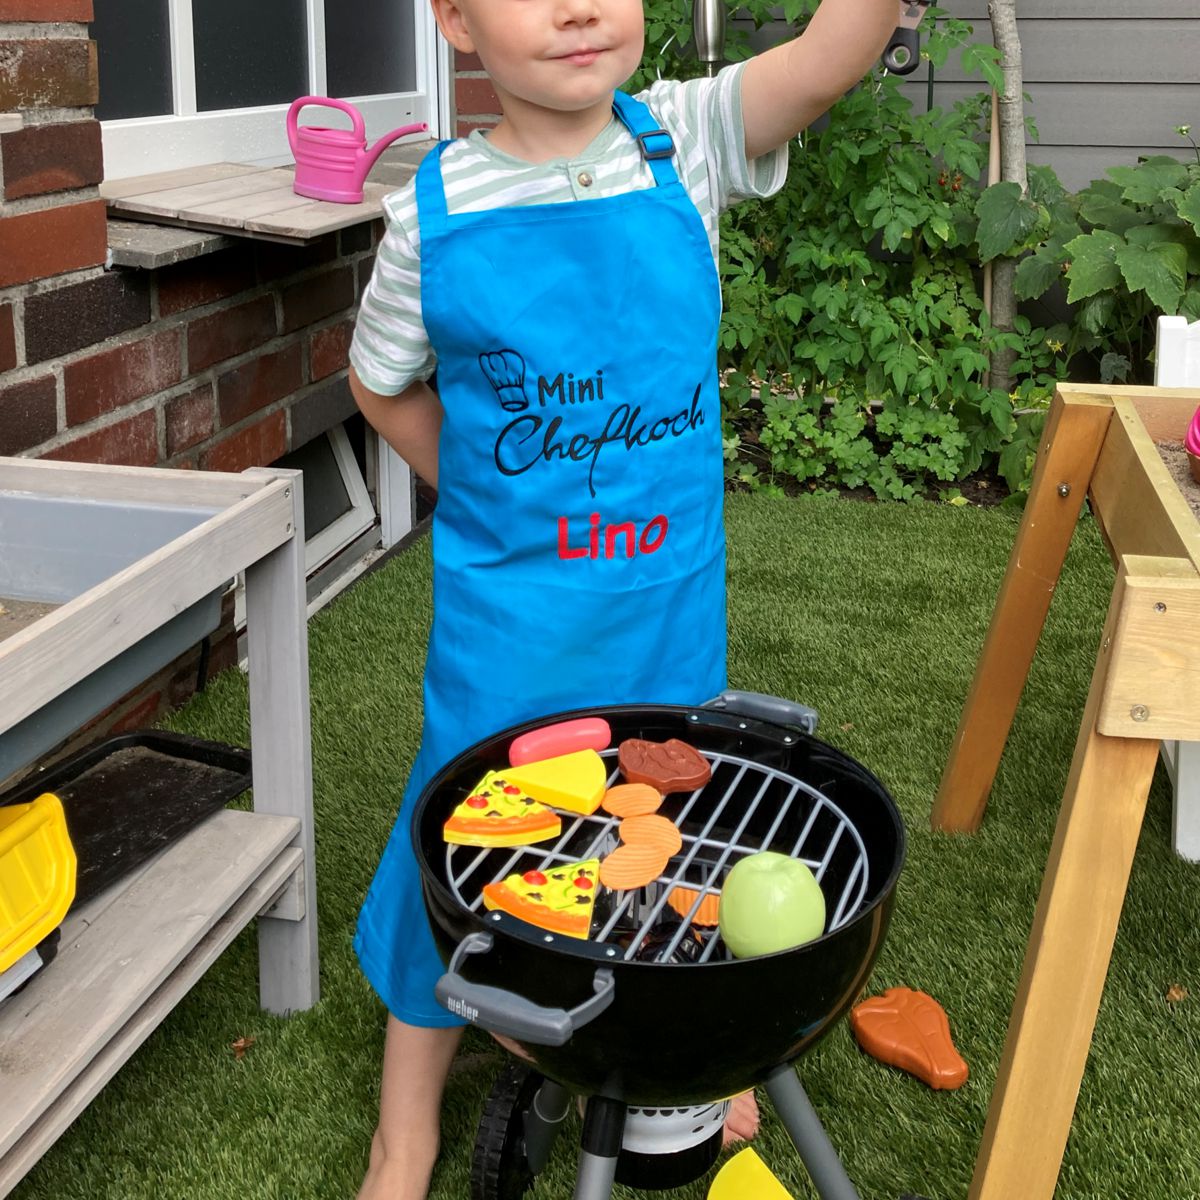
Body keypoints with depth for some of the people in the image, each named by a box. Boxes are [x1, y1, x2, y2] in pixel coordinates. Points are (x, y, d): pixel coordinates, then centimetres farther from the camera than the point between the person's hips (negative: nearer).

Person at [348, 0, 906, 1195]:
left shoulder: (683, 142, -9)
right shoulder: (435, 208, -10)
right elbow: (384, 383, 7)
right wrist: (489, 507, 4)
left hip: (670, 595, 2)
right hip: (505, 605, -1)